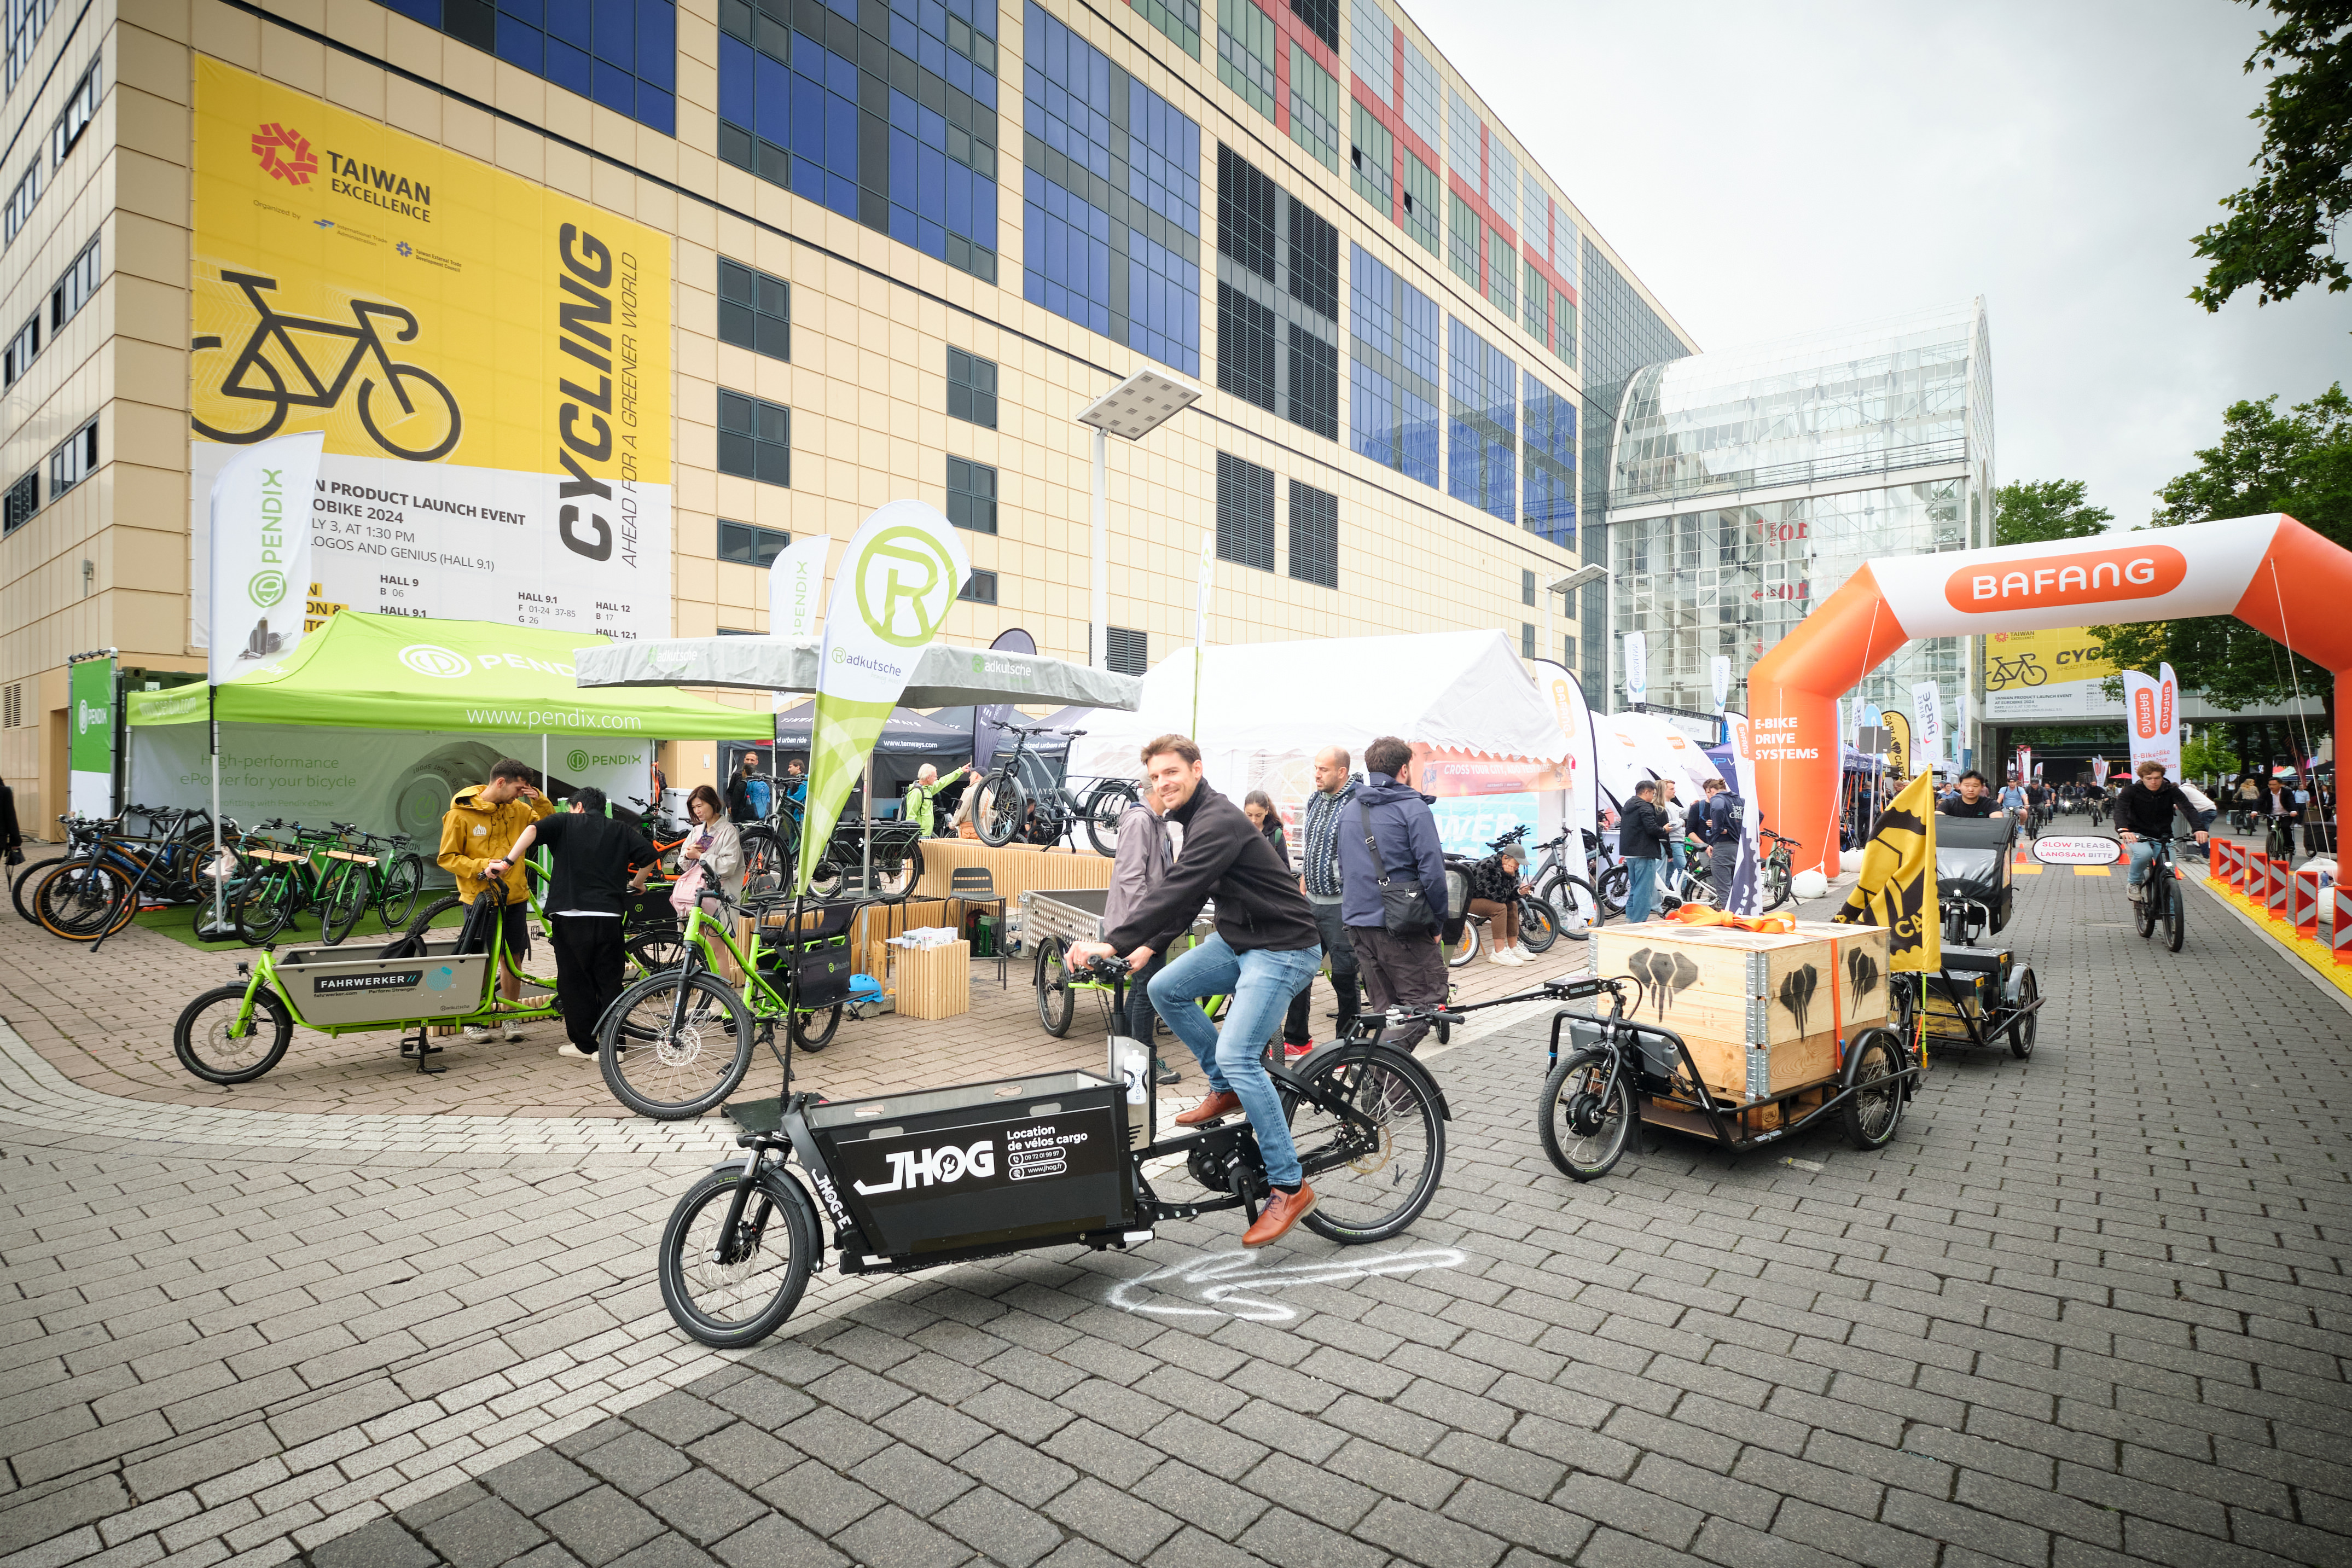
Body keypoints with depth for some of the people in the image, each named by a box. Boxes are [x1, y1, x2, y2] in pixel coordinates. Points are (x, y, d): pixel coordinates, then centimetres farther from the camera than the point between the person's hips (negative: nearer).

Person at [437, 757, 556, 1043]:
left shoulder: (517, 809, 4)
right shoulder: (461, 813, -8)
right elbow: (447, 858, -6)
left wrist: (540, 801, -5)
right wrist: (481, 867, -21)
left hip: (515, 897, 4)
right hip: (479, 898, -4)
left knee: (513, 958, 9)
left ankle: (512, 1015, 23)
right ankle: (473, 1019, 20)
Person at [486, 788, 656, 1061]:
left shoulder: (566, 822, 10)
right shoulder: (621, 830, 15)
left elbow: (533, 830, -10)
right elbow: (650, 856, 6)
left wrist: (507, 862, -12)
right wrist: (636, 884, 22)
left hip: (570, 915, -2)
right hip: (609, 916, 2)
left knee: (574, 981, 9)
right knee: (609, 981, 10)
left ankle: (584, 1044, 15)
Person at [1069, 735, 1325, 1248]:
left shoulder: (1218, 822, -22)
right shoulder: (1192, 820, 10)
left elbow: (1177, 890, -32)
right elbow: (1186, 895, 15)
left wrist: (1111, 944, -36)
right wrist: (1148, 947, 4)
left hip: (1284, 948, -10)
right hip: (1239, 939, 10)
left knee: (1237, 1054, -19)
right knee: (1165, 990, 4)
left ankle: (1290, 1187, -7)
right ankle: (1228, 1089, 19)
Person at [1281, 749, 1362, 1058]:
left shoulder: (1356, 804, -15)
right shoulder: (1314, 800, 12)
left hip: (1340, 904, -8)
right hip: (1311, 900, 8)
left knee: (1345, 975, 1)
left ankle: (1347, 1043, 16)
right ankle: (1297, 1039, 23)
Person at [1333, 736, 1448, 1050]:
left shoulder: (1350, 809, 14)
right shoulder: (1413, 808, -9)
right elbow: (1432, 871, -14)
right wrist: (1437, 921, -3)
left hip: (1357, 922, 7)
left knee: (1383, 1007, 16)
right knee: (1426, 1001, -1)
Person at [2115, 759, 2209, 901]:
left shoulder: (2171, 790, -7)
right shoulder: (2131, 791, -13)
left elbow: (2188, 808, -22)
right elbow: (2120, 810, -29)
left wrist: (2199, 828, -42)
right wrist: (2123, 829, -50)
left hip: (2163, 836, 3)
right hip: (2139, 834, -3)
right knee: (2144, 853, -35)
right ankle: (2134, 884, -10)